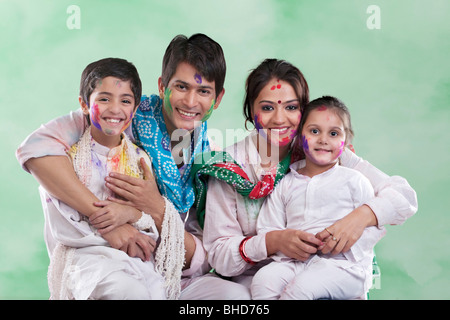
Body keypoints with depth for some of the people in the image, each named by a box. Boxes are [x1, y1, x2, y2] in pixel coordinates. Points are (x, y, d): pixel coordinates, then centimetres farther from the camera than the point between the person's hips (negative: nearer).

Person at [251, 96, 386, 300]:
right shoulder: (286, 185, 16)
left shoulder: (354, 180, 8)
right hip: (295, 262, 3)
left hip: (343, 263, -3)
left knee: (301, 287, -30)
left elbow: (375, 228, 2)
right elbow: (267, 229, 13)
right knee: (262, 280, -24)